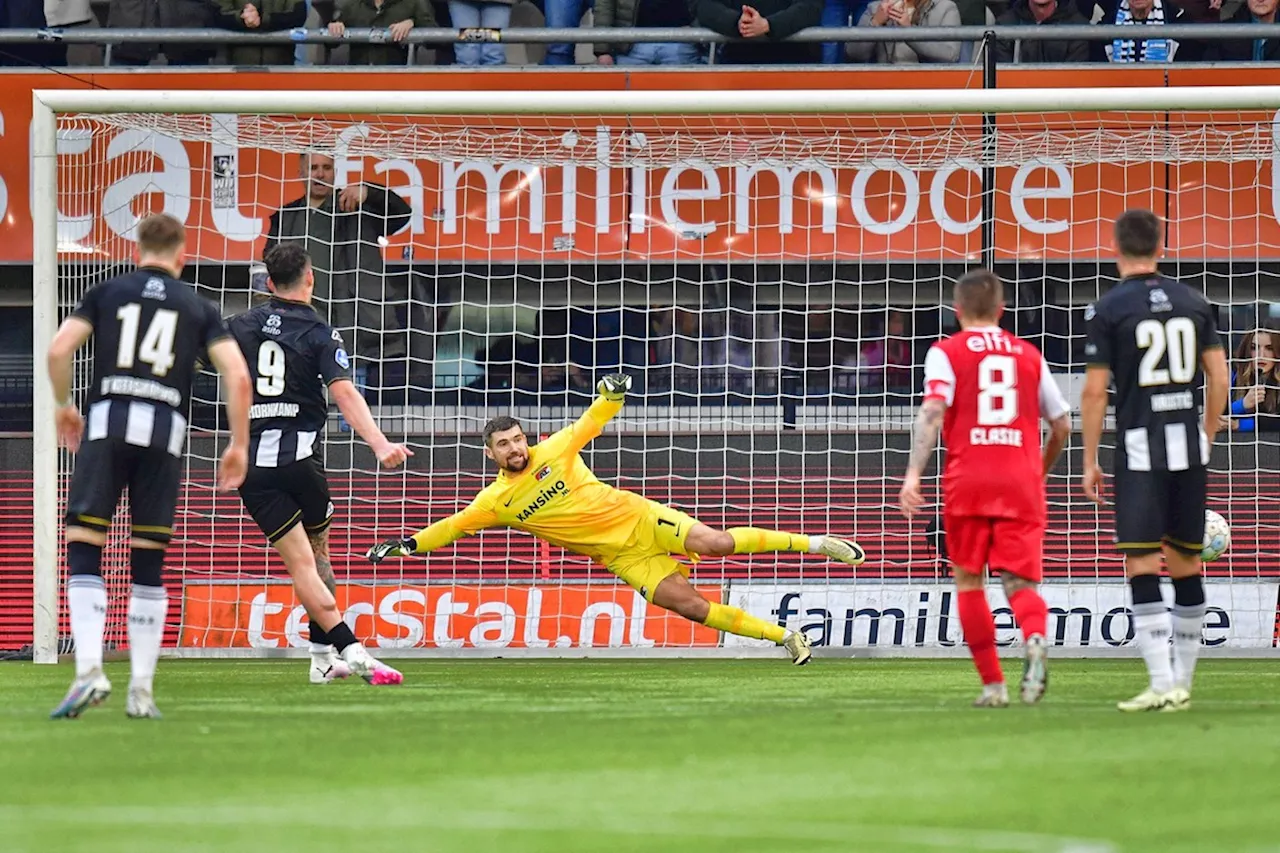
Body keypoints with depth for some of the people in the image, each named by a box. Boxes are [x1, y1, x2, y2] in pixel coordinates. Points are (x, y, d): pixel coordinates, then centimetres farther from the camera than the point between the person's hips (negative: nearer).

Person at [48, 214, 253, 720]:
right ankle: (141, 690, 6)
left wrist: (64, 407, 17)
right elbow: (237, 376, 2)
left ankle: (89, 671, -19)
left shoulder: (108, 293, 12)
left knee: (84, 555, 0)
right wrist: (239, 445, 10)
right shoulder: (199, 308, 14)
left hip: (106, 421, -1)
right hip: (165, 431, 1)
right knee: (148, 565, 8)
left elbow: (59, 349, 1)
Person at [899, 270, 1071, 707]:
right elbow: (1061, 425, 17)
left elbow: (932, 411, -10)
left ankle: (993, 683, 8)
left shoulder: (946, 353, 6)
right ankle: (1035, 640, -35)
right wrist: (1042, 471, 35)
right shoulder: (1028, 355, 15)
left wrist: (913, 474, -16)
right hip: (1022, 482, 2)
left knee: (968, 581, 12)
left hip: (968, 481, -2)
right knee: (1020, 581, -2)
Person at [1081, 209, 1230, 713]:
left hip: (1140, 449, -5)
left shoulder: (1108, 310, -6)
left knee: (1142, 568, -5)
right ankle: (1183, 681, 17)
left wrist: (1090, 461, 1)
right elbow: (1219, 378, 9)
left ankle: (1163, 684, -15)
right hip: (1189, 447, 5)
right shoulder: (1193, 303, 7)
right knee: (1186, 565, 12)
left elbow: (1095, 392, -6)